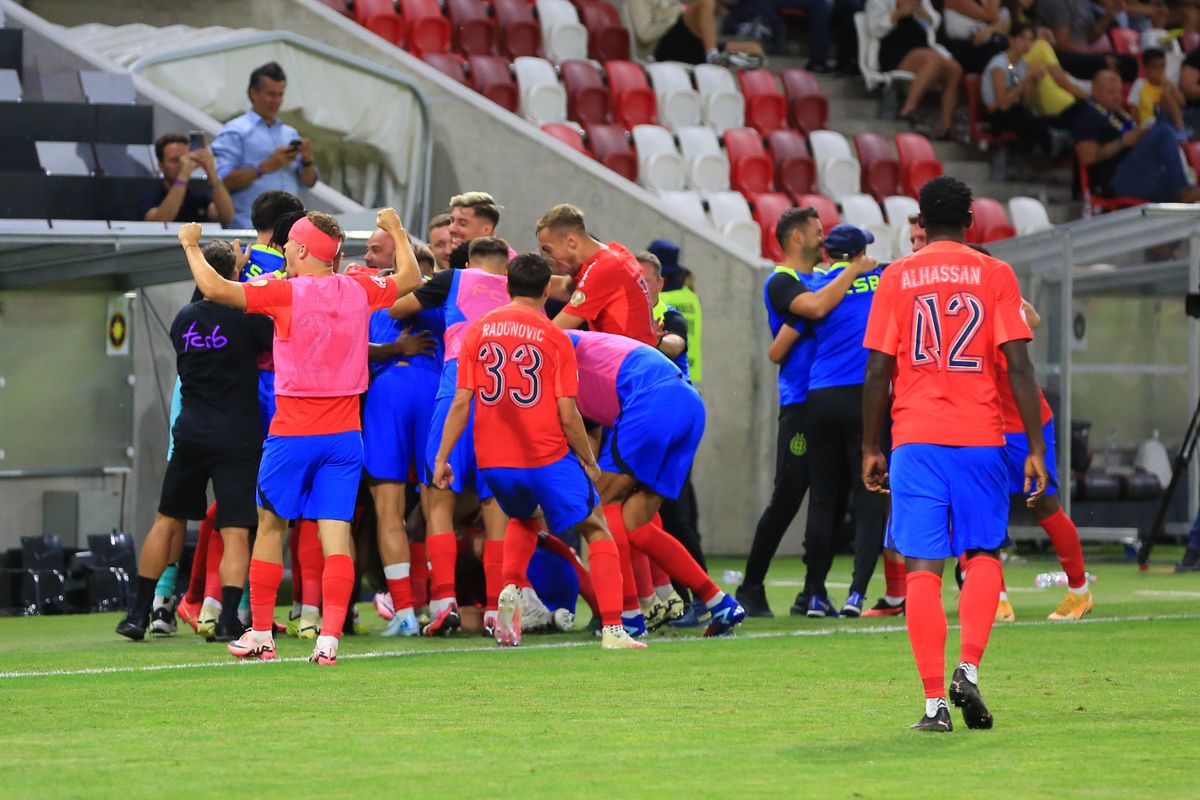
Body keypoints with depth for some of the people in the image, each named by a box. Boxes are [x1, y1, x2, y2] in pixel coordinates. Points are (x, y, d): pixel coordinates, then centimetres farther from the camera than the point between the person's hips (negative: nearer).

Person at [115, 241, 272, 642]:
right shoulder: (247, 315, -9)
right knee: (235, 532, -3)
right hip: (237, 438, -4)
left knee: (168, 521, 16)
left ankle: (139, 614, 16)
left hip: (191, 433, 4)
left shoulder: (184, 319, 6)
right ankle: (227, 620, -15)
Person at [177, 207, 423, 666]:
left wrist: (191, 245, 1)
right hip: (344, 434, 3)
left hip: (293, 434, -3)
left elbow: (214, 288, -16)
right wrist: (396, 230, 38)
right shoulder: (358, 291, 3)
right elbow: (410, 278, 22)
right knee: (336, 537, -2)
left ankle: (260, 634, 18)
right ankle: (329, 639, -13)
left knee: (270, 527, 12)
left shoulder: (285, 293, -10)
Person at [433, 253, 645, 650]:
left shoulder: (478, 330, 4)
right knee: (597, 531, 8)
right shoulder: (555, 337, -5)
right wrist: (589, 461, 4)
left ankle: (511, 587, 5)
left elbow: (461, 401, 0)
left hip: (493, 461, 4)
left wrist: (442, 456, 5)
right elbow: (567, 412, -8)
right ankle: (612, 629, -4)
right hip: (546, 455, -4)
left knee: (524, 519, 32)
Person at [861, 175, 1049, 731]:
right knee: (983, 555, 16)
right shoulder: (995, 275, 3)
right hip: (981, 436, 0)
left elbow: (878, 371, 2)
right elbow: (1019, 366, -3)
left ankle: (934, 701, -7)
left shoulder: (896, 278, 5)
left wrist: (870, 448, 11)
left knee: (923, 568, 0)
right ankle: (969, 669, -4)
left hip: (916, 439, 0)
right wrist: (1036, 448, 0)